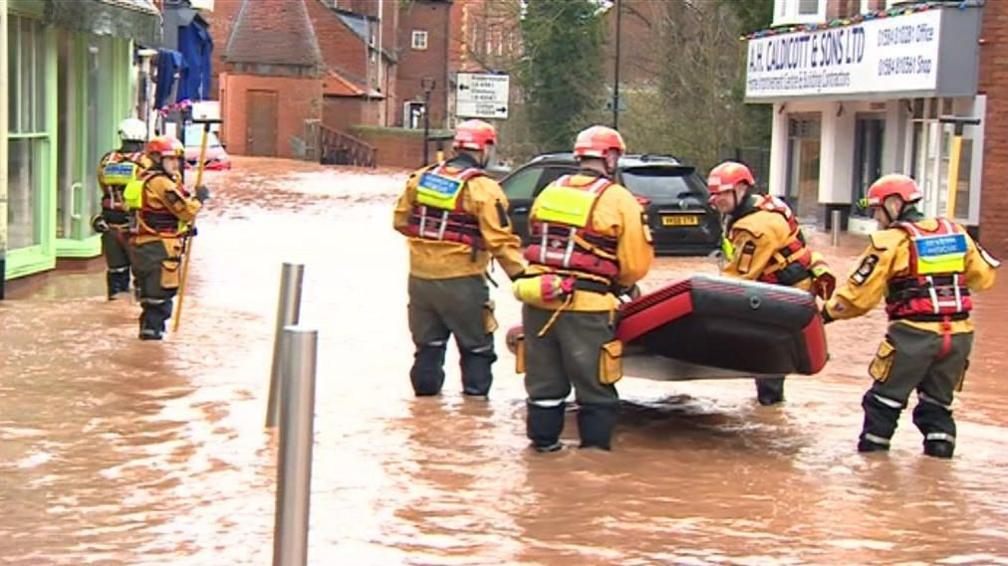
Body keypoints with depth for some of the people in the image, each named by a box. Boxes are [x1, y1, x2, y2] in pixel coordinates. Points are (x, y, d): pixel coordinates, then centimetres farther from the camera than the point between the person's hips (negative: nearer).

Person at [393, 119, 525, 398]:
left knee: (428, 344, 17)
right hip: (461, 282, -5)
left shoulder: (421, 178, 5)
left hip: (420, 278, 5)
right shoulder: (483, 189, -13)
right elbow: (500, 241, -18)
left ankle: (426, 393, 23)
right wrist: (522, 275, -14)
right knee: (476, 348, 8)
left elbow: (400, 221, 12)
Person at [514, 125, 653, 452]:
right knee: (595, 383, 8)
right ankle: (596, 444, 13)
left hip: (538, 301, 5)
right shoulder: (620, 200, -6)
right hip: (586, 307, -5)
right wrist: (618, 285, 13)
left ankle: (544, 438, 27)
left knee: (544, 378, 18)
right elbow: (636, 265, -7)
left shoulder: (549, 192, 10)